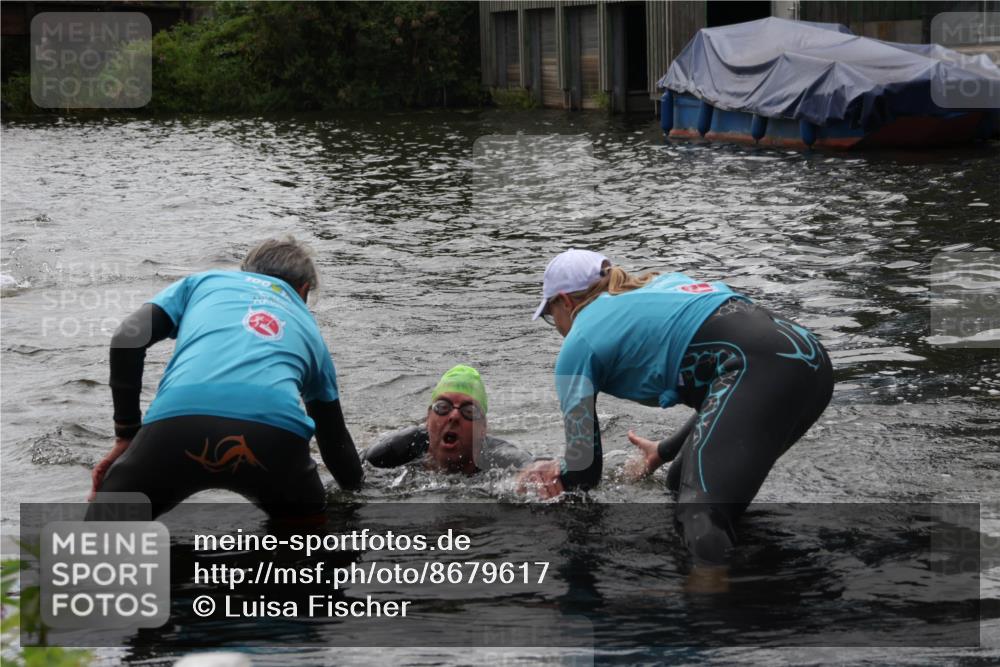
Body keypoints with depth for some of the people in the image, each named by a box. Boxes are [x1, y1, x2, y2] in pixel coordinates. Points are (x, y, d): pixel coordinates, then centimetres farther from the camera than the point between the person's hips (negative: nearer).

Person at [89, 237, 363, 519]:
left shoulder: (202, 282, 34)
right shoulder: (308, 328, 37)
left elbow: (129, 339, 16)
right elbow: (335, 437, 44)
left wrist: (127, 435, 21)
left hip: (180, 422, -1)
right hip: (276, 435, 1)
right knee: (306, 523, 33)